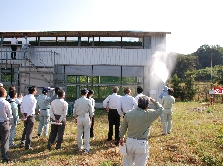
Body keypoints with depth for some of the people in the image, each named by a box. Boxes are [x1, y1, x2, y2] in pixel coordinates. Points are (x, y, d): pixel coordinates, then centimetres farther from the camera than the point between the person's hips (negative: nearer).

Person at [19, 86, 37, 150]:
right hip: (30, 116, -7)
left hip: (25, 115, 7)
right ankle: (27, 147, 10)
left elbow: (21, 107, 3)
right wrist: (26, 117, -14)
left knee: (25, 130, 23)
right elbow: (31, 110, -21)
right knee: (29, 131, 4)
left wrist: (24, 116, -1)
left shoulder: (24, 97, 4)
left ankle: (22, 143, 31)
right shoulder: (33, 99, -17)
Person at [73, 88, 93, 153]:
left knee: (79, 133, 14)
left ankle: (79, 147, 25)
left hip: (79, 118, 3)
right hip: (86, 118, -3)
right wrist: (90, 119, 10)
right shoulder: (88, 101, -9)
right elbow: (91, 111, -4)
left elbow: (74, 111, 4)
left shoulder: (77, 101, -2)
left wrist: (75, 118, 17)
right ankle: (86, 148, 6)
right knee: (87, 134, 4)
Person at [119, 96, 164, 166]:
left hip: (130, 141, 4)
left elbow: (123, 127, 6)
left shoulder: (128, 113, -5)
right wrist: (152, 100, 8)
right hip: (141, 143, -3)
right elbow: (160, 109, 1)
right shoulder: (149, 114, -16)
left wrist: (121, 138, 22)